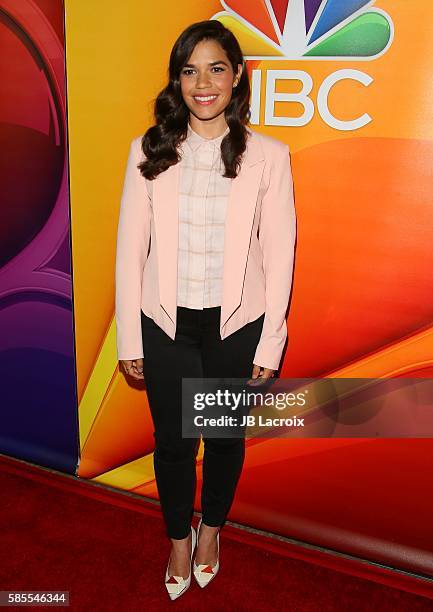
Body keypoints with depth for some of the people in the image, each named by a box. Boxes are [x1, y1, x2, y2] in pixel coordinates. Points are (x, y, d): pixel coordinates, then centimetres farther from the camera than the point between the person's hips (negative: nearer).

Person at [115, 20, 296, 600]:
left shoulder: (269, 155, -6)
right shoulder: (149, 150, -3)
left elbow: (279, 255, -4)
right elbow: (131, 248, -1)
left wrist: (270, 343, -4)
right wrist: (129, 337, -1)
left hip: (236, 324, 0)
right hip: (166, 324, 1)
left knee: (225, 437, 17)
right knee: (173, 441, 14)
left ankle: (211, 529, 47)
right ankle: (179, 539, 43)